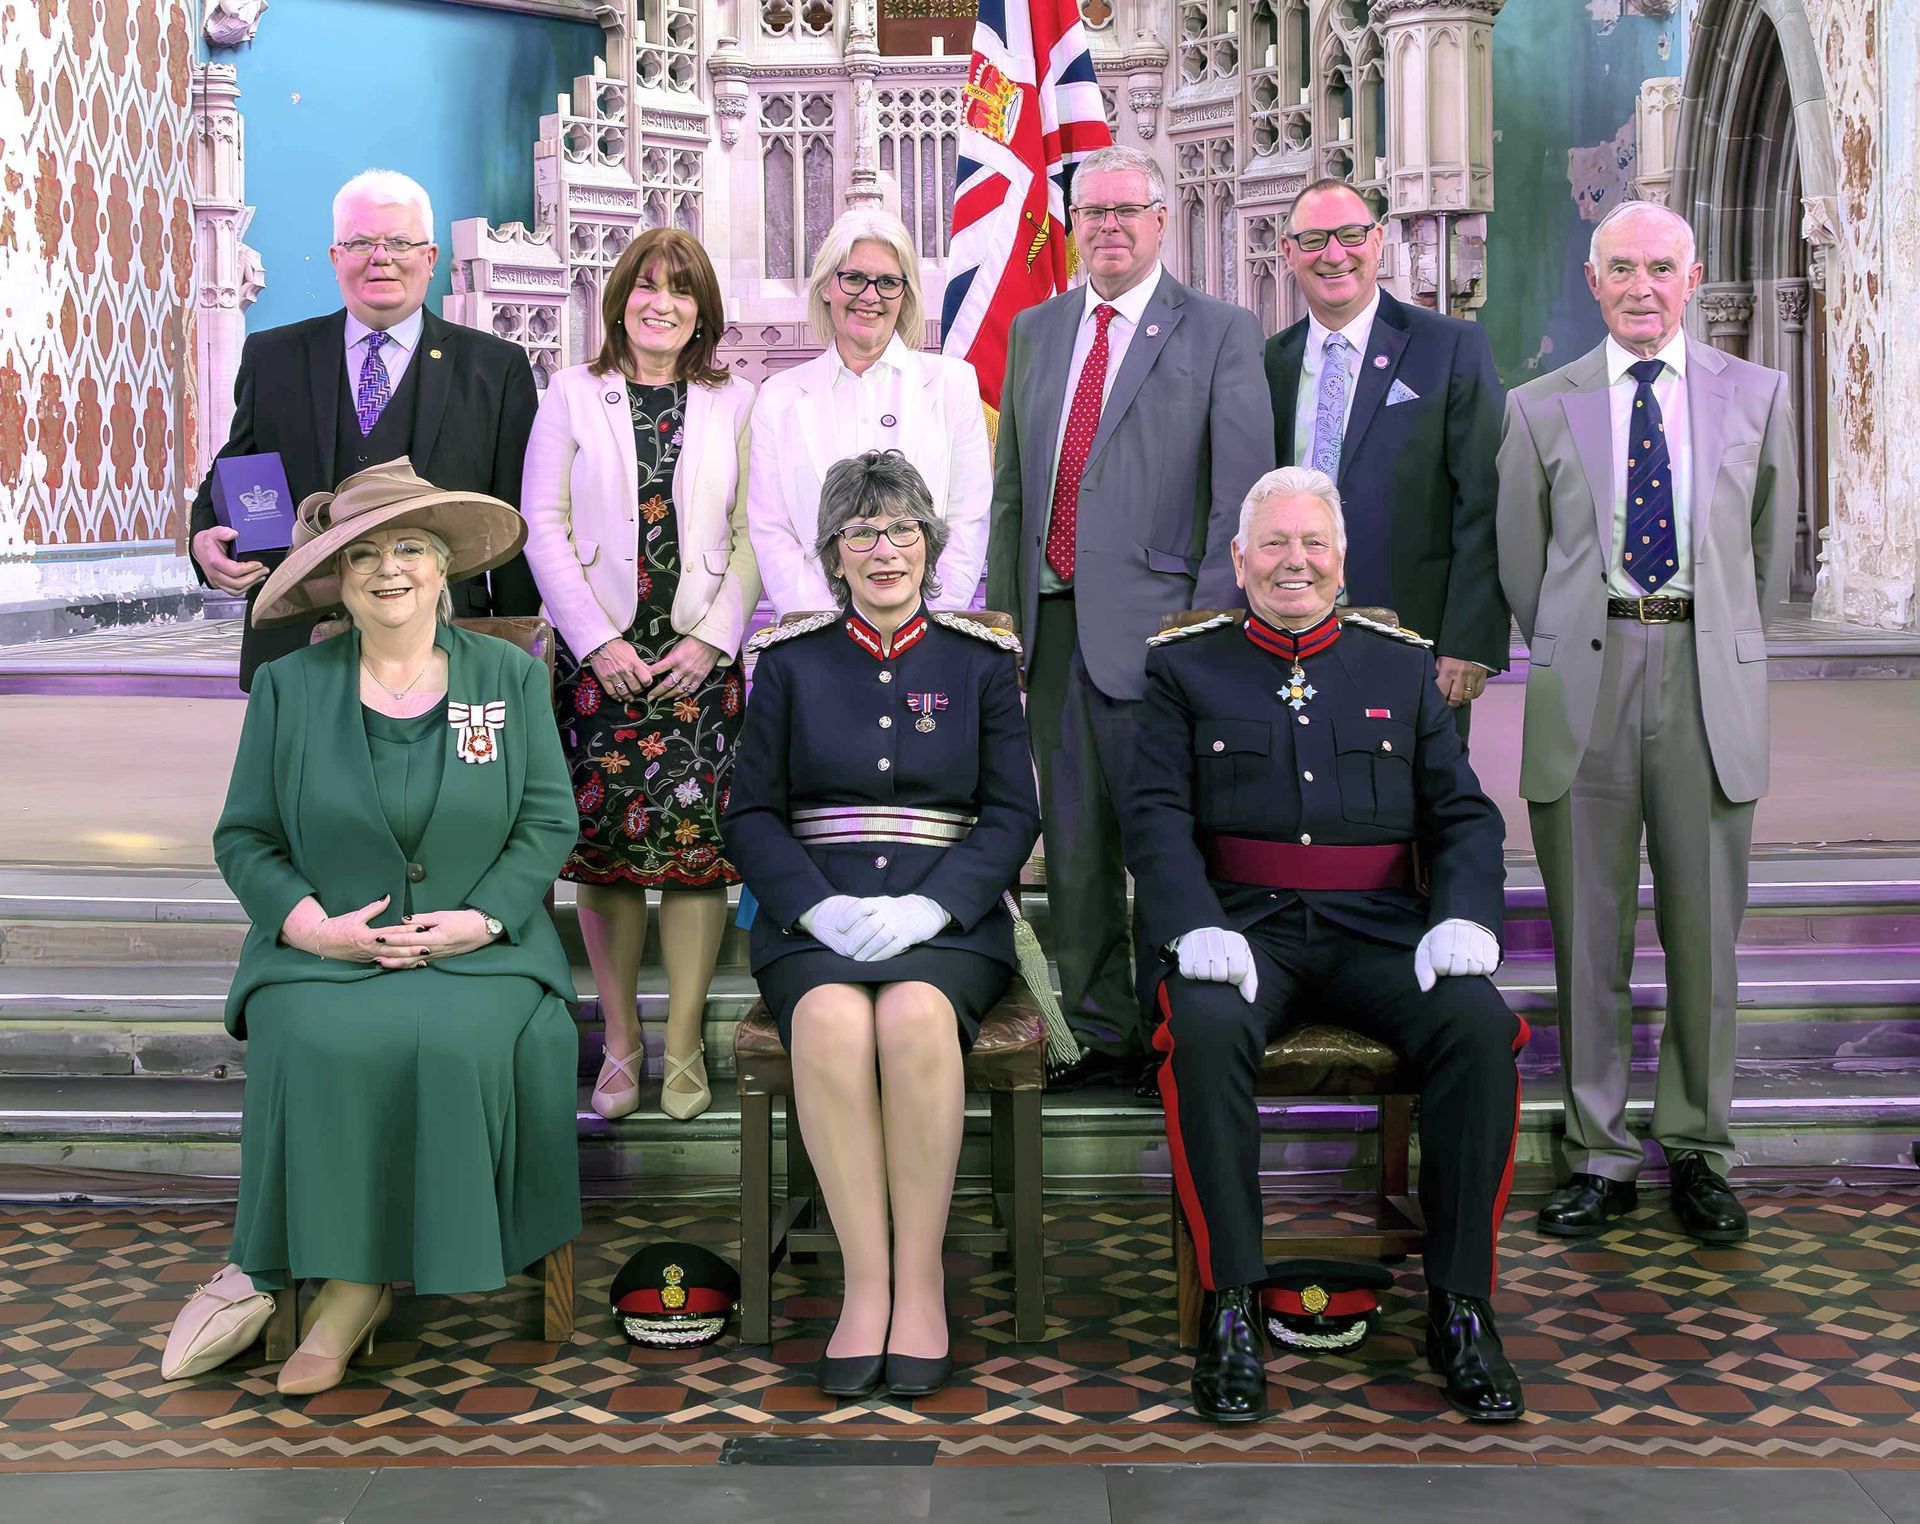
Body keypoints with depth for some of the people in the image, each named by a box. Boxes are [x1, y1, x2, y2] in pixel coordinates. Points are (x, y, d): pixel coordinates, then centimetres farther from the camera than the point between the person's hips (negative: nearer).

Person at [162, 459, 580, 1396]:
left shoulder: (512, 678, 10)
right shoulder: (289, 688, 9)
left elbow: (549, 821, 7)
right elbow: (244, 836, 8)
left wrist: (484, 915, -9)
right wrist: (310, 923, -10)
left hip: (477, 946, 0)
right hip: (325, 949, 0)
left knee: (456, 1043, -31)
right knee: (324, 1045, -32)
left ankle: (354, 1290, -16)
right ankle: (346, 1271, -12)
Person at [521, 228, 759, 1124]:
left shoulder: (733, 403, 8)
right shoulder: (572, 395, 7)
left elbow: (751, 536, 4)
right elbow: (543, 526, 2)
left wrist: (711, 639, -7)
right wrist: (598, 641, -7)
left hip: (701, 656, 0)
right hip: (597, 656, 0)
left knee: (696, 845, -3)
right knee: (604, 846, 1)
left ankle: (683, 1045, 7)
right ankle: (620, 1041, 12)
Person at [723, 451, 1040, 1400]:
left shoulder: (980, 664, 14)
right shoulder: (791, 664, 15)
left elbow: (1013, 815, 7)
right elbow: (751, 814, 8)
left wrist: (927, 906, -11)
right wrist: (821, 905, -10)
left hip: (945, 920, 0)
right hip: (815, 921, 1)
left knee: (915, 1015, -35)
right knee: (832, 1021, -34)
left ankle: (921, 1281, -23)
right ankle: (866, 1283, -25)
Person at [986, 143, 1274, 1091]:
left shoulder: (1221, 333, 1)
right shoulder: (1034, 331, 17)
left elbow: (1243, 492, -5)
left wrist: (1209, 622, -12)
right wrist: (1001, 613, 11)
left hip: (1152, 622, -5)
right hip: (1053, 621, 5)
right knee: (1073, 845, 10)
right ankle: (1102, 1037, 20)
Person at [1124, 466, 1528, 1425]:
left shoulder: (1403, 668, 19)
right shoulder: (1184, 669, 14)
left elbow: (1464, 815, 12)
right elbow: (1159, 817, 2)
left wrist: (1463, 917, -9)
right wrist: (1196, 926, -17)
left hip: (1379, 928, 2)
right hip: (1243, 922, -2)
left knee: (1478, 1022, -28)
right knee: (1206, 1028, -35)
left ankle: (1460, 1309, -17)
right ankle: (1231, 1308, -24)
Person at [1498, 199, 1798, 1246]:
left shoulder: (1756, 395, 9)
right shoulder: (1540, 408, 7)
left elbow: (1772, 541, 18)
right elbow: (1520, 563, 11)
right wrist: (1574, 658, 11)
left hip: (1710, 678, 1)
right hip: (1584, 682, 0)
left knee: (1704, 931, 5)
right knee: (1589, 935, 4)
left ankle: (1696, 1151, 19)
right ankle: (1600, 1155, 15)